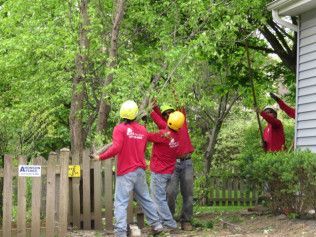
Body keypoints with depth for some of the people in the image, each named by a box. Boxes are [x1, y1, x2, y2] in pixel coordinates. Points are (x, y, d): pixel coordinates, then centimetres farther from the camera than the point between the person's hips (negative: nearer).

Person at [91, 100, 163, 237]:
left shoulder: (120, 129, -11)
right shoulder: (142, 130, 7)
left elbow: (116, 148, -20)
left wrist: (100, 157, -11)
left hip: (125, 172, -6)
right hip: (140, 170, 6)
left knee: (121, 203, -4)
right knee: (145, 198, 20)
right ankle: (156, 224, 26)